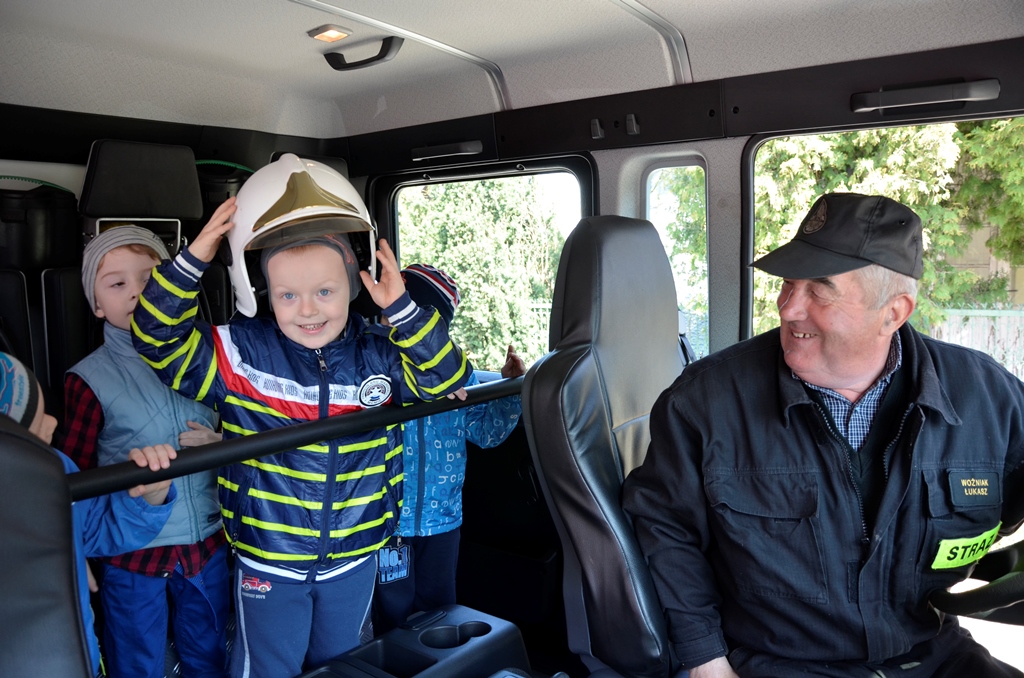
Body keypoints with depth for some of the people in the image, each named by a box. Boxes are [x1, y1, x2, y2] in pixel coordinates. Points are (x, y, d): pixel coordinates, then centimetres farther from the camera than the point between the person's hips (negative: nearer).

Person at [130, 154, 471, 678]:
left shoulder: (379, 356, -10)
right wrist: (192, 260, -26)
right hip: (265, 562, -1)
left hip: (355, 560, 2)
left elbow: (448, 378, -12)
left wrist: (403, 309, -24)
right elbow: (158, 338, -13)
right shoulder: (239, 353, -13)